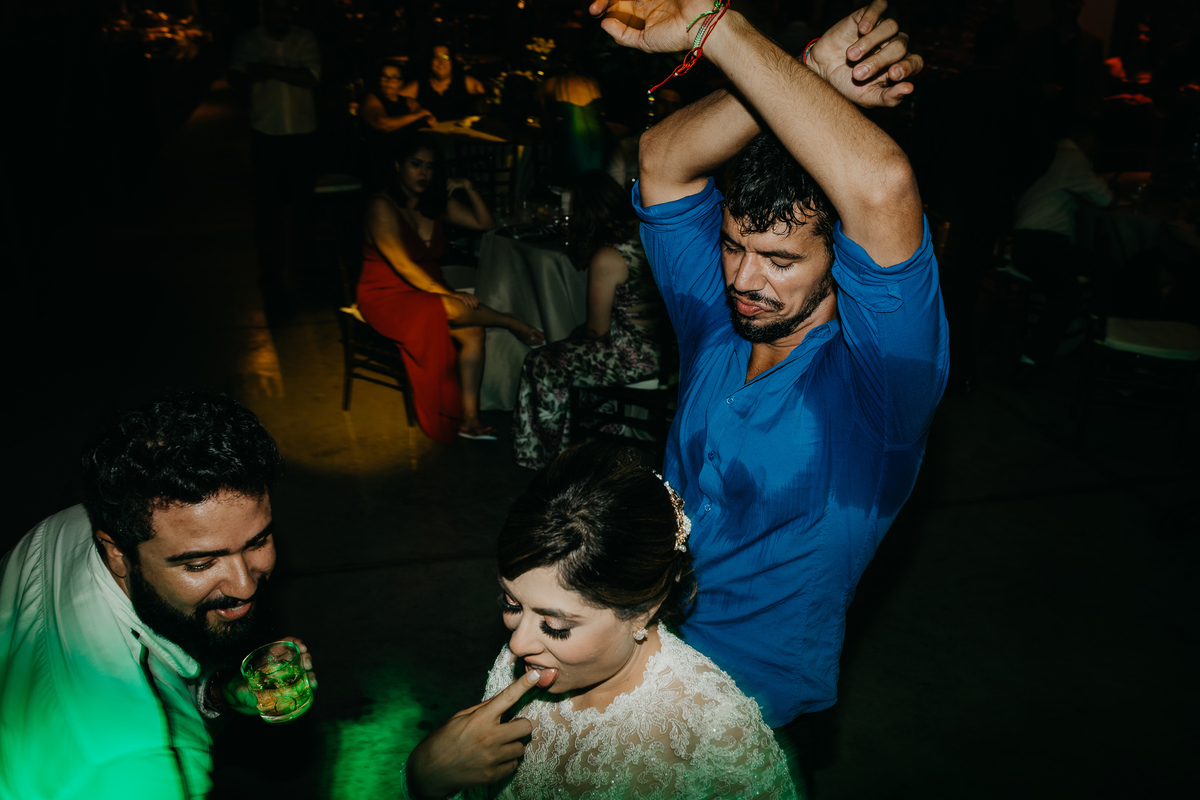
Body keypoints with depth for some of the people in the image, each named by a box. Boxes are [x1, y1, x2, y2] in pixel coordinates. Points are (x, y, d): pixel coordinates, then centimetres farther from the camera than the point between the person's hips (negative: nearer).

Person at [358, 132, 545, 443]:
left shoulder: (436, 203, 8)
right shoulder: (381, 206, -13)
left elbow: (486, 224, 14)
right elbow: (402, 264, -21)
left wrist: (468, 189, -2)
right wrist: (446, 293, -27)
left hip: (427, 291, 6)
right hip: (386, 297, -6)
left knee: (473, 330, -23)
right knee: (454, 310, -35)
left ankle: (469, 418, -22)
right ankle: (514, 325, -15)